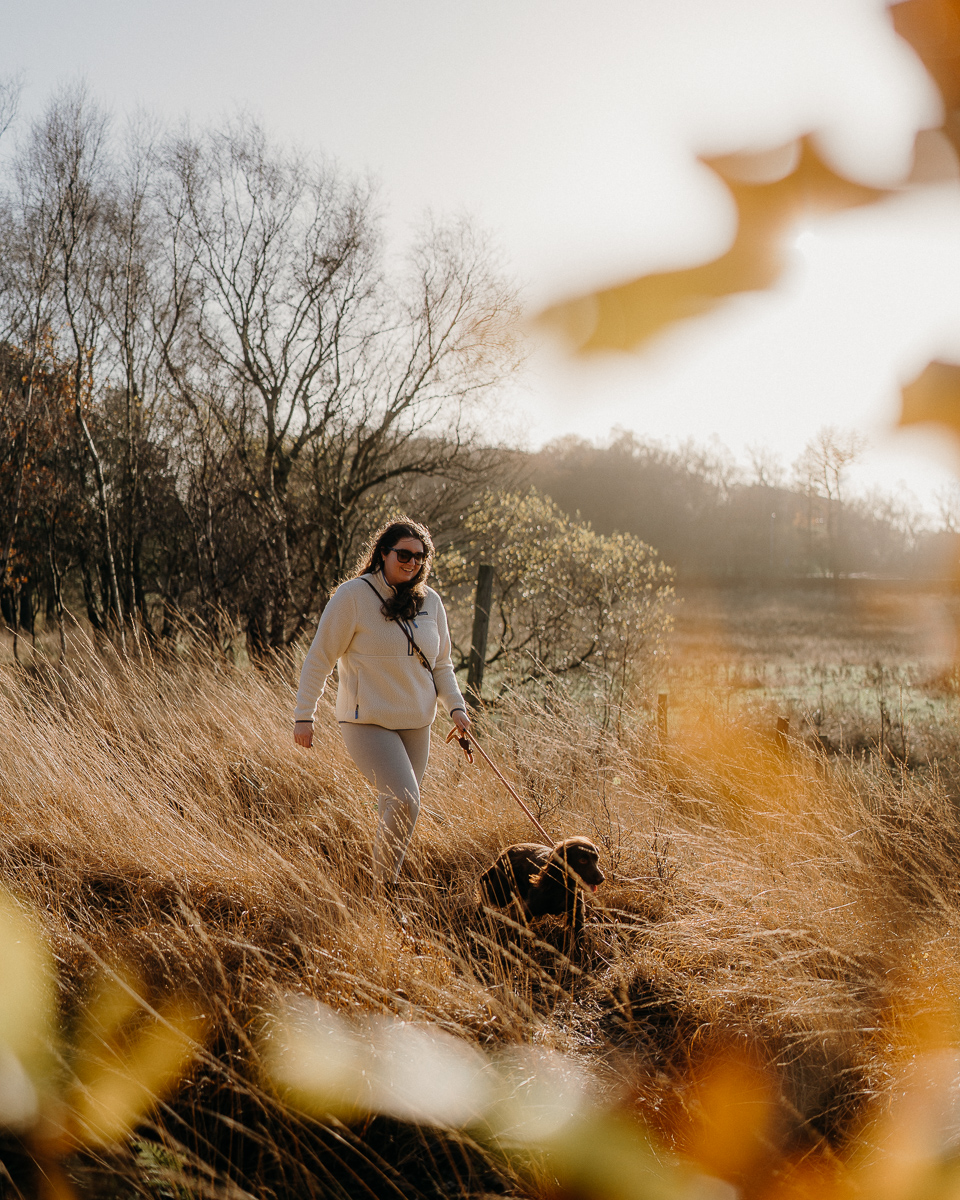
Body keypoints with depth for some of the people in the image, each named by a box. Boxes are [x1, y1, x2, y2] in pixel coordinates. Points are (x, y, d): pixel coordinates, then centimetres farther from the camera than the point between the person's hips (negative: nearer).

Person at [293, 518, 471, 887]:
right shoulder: (354, 595, -9)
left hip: (416, 724, 6)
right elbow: (320, 657, -6)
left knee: (396, 810, 9)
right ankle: (382, 886, -6)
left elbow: (441, 665, 16)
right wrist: (304, 715, -8)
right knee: (404, 801, -20)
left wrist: (456, 706, 0)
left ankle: (387, 880, 23)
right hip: (368, 722, -6)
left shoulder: (430, 602, 7)